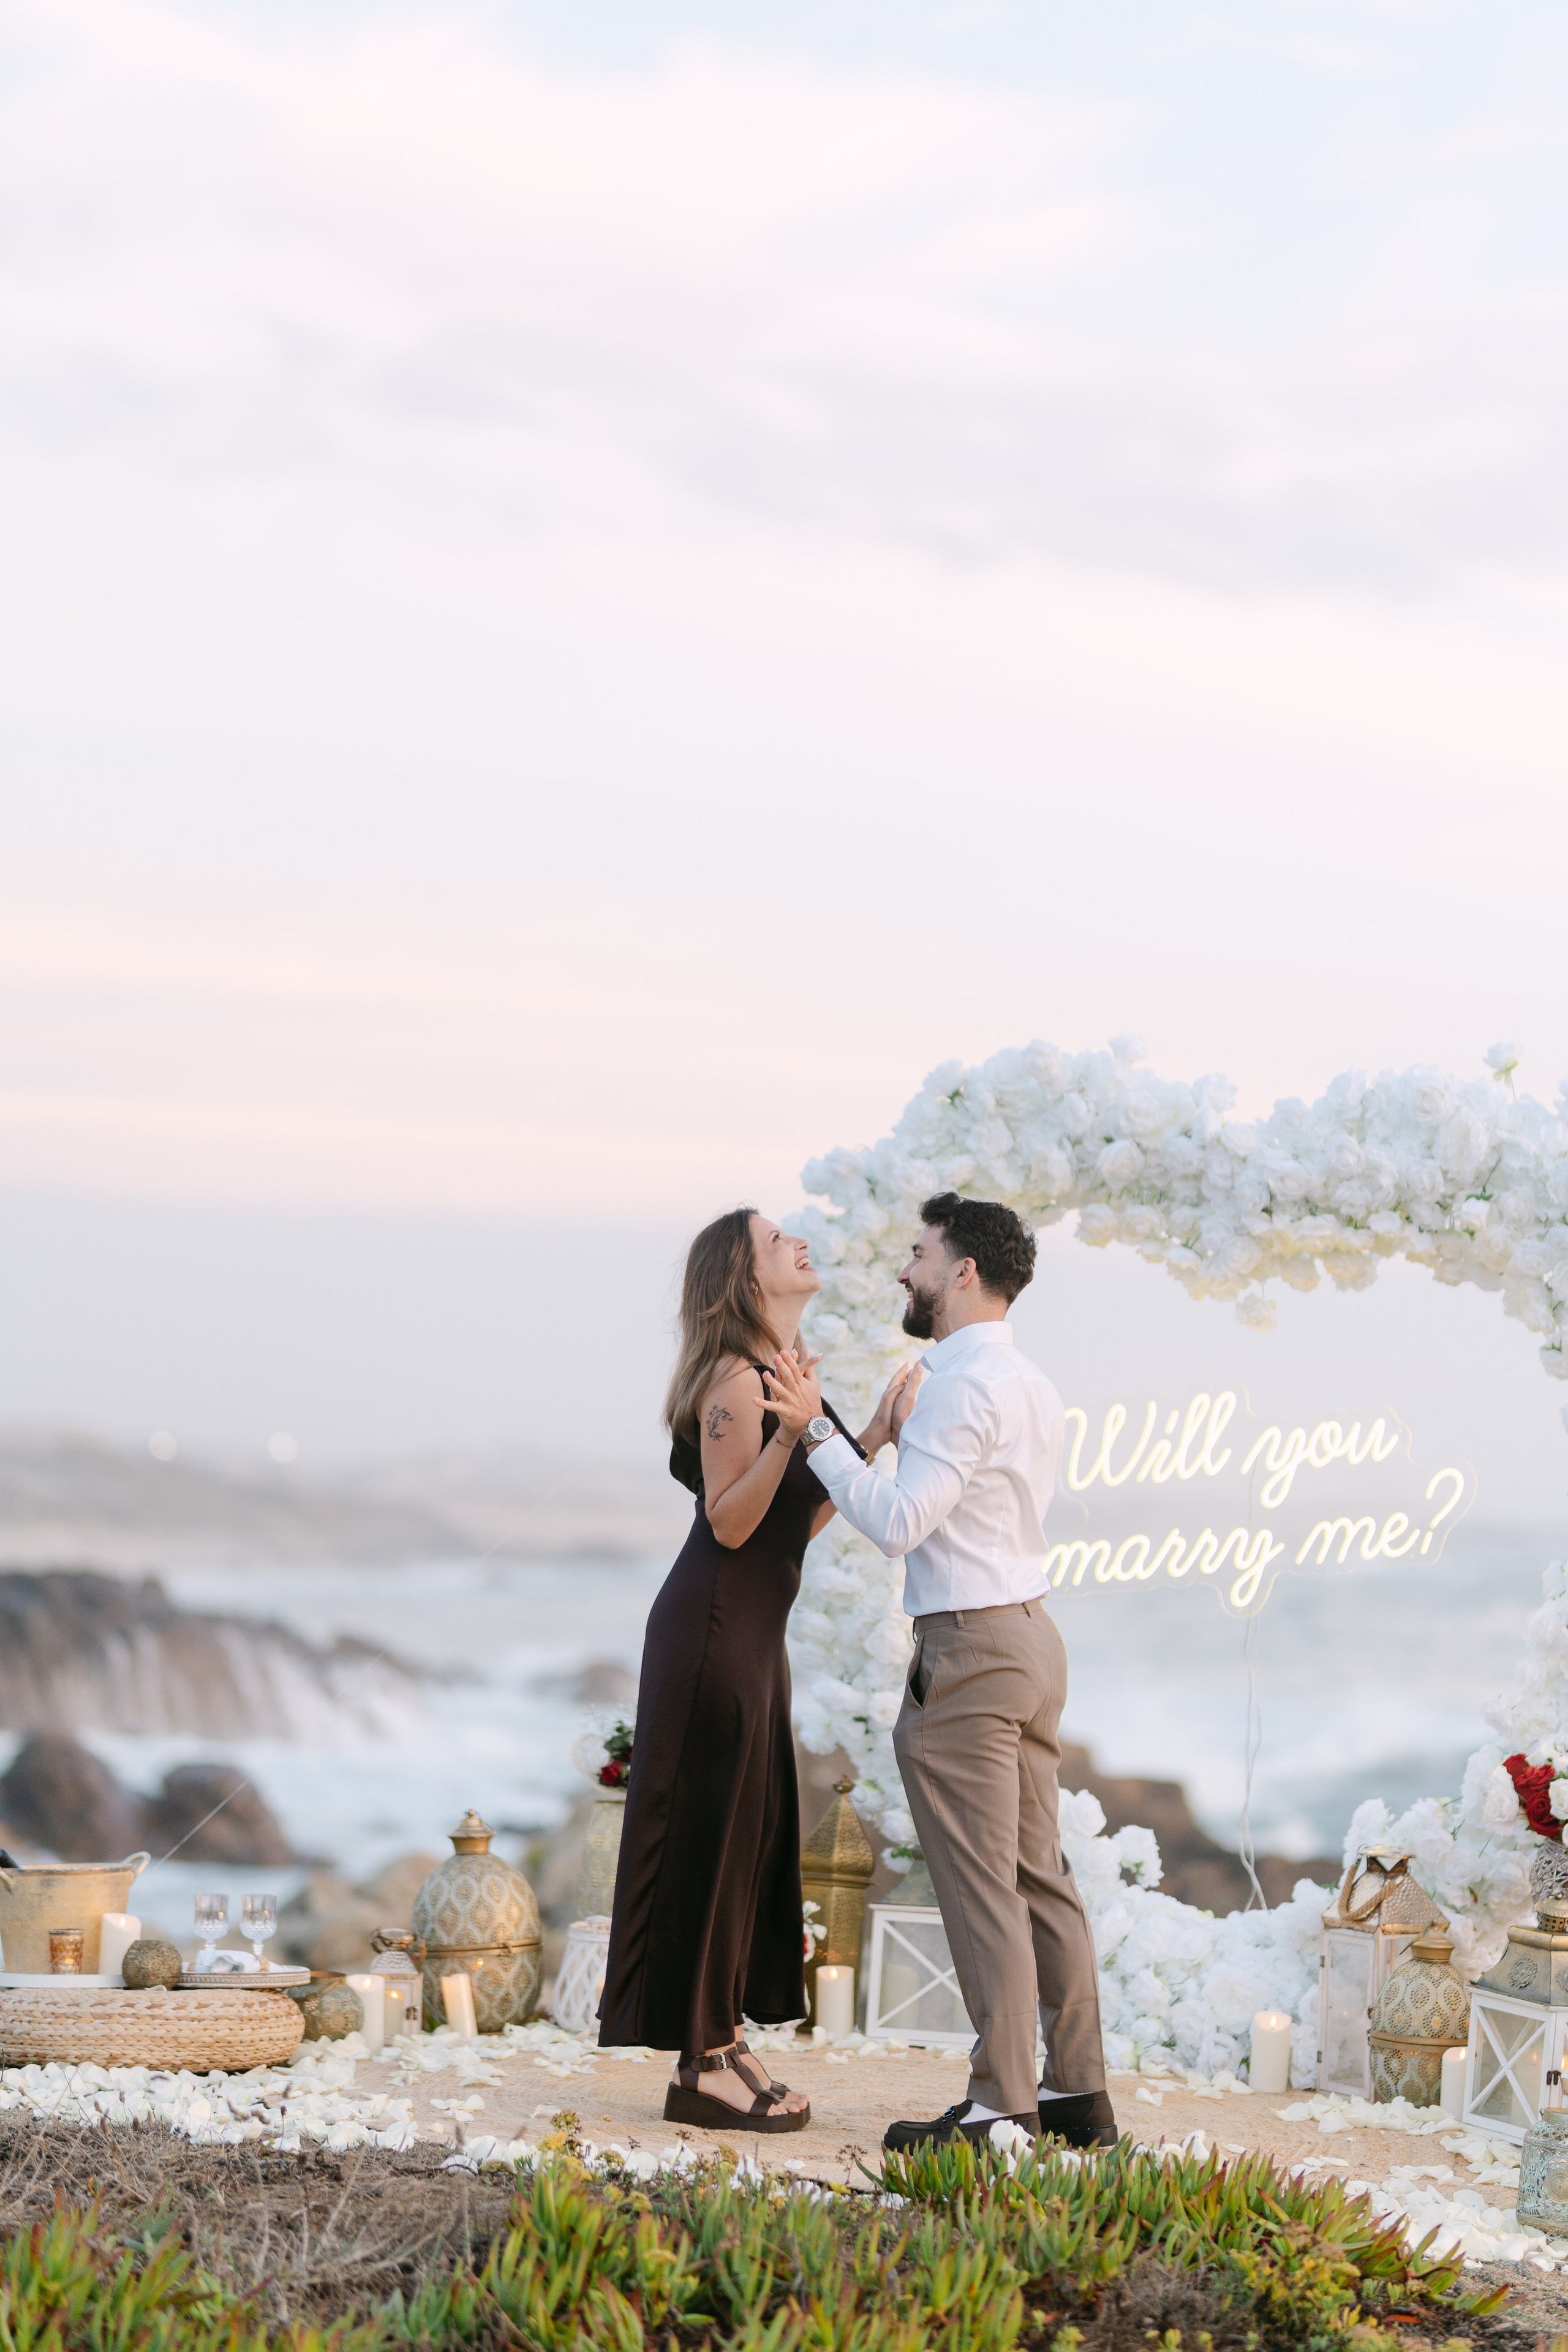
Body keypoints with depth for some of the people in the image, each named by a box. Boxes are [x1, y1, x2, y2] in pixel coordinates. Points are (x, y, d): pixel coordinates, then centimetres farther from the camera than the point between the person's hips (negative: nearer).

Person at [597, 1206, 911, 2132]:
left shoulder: (790, 1375, 13)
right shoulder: (738, 1379, -16)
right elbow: (730, 1523, -20)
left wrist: (871, 1438, 11)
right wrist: (790, 1433, -31)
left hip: (755, 1632, 10)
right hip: (713, 1628, -10)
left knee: (756, 1831, 11)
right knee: (709, 1833, -5)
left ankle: (728, 2047, 17)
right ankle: (701, 2070, 0)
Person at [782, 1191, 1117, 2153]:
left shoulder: (963, 1387, -15)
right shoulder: (1034, 1387, 15)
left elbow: (898, 1524, -21)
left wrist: (818, 1434, -17)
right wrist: (907, 1437, 21)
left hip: (969, 1648, -10)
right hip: (1031, 1635, 10)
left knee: (981, 1887, -6)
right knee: (1039, 1873, 12)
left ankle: (1002, 2106, -4)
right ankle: (1078, 2090, 15)